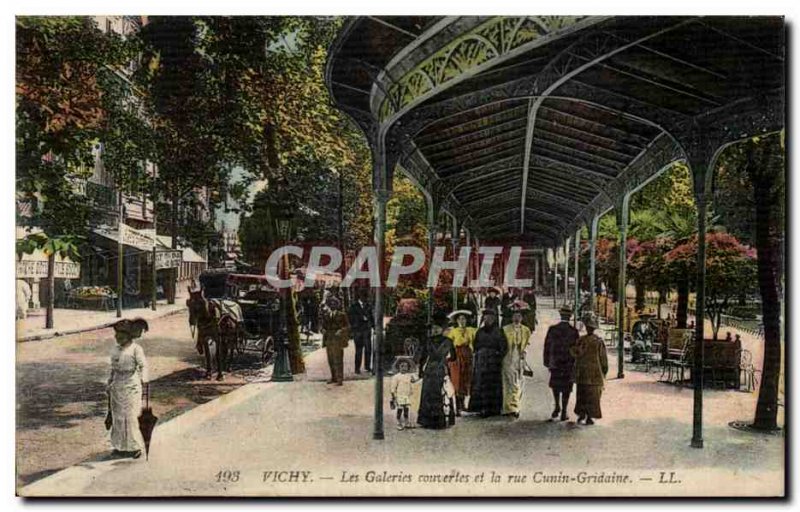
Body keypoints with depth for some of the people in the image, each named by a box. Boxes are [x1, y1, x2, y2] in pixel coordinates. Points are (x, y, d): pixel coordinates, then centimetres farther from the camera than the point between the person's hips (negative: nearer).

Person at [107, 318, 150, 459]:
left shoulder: (136, 349, -10)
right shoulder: (115, 349, 10)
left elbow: (143, 365, -18)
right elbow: (113, 368, 17)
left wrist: (143, 378, -32)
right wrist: (109, 385, 18)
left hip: (131, 386, -7)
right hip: (117, 387, 7)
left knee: (130, 416, -3)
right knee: (117, 416, 10)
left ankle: (135, 447, 7)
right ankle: (121, 446, 21)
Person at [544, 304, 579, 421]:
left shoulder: (552, 329, -7)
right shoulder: (574, 331, -9)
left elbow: (547, 346, -4)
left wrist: (547, 362, 5)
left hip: (555, 363, 1)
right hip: (569, 364, -1)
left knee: (555, 384, 21)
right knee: (566, 387, 7)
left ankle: (557, 407, 18)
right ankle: (564, 412, 8)